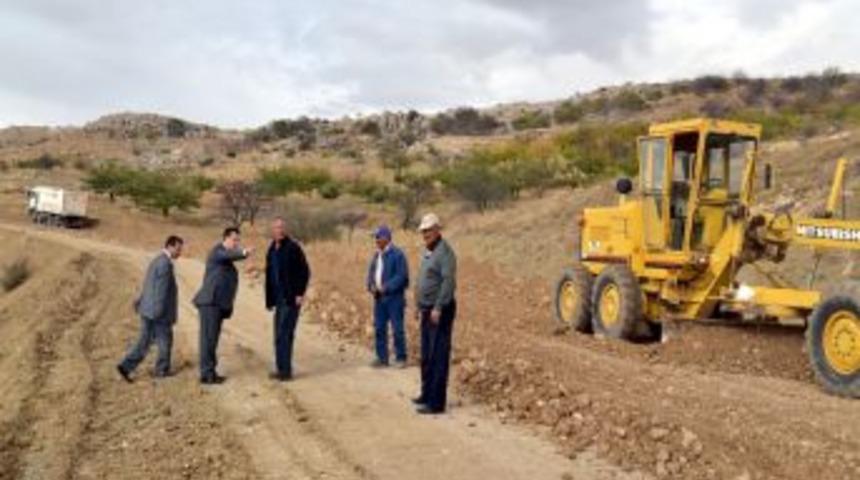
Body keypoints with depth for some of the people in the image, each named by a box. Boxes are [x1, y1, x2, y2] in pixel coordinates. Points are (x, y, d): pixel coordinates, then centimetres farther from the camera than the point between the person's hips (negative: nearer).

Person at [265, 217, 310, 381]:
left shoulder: (293, 247, -9)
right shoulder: (272, 250, 13)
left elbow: (305, 272, -11)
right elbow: (269, 276, 17)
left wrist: (300, 294, -16)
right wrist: (269, 300, 14)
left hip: (291, 298, -8)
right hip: (279, 298, 8)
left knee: (284, 334, -9)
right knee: (280, 334, 11)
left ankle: (285, 370, -3)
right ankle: (281, 369, 19)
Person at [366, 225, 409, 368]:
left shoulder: (397, 254, -10)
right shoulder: (376, 255, 14)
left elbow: (402, 276, -15)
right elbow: (371, 272, 18)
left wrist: (386, 288, -19)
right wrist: (371, 286, -1)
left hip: (394, 297, -7)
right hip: (379, 297, 7)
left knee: (397, 329, -2)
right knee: (379, 328, 9)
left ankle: (400, 358, 8)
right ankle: (382, 358, 18)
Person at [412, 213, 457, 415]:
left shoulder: (444, 252, -15)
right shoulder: (427, 251, 15)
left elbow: (449, 282, -22)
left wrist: (438, 308, -24)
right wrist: (419, 304, 20)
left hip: (440, 310, -10)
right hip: (427, 310, 10)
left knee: (438, 356, -7)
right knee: (426, 356, 17)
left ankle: (436, 402, -4)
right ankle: (427, 394, 28)